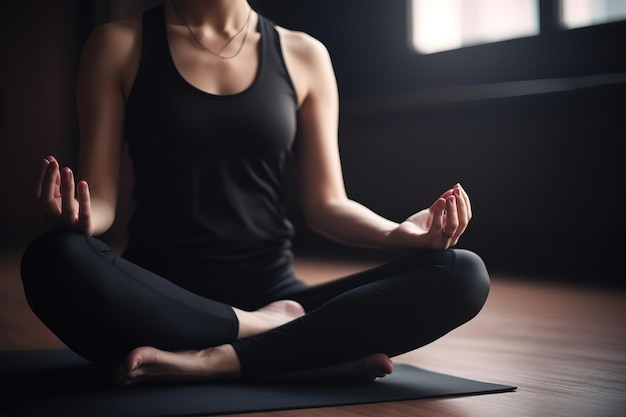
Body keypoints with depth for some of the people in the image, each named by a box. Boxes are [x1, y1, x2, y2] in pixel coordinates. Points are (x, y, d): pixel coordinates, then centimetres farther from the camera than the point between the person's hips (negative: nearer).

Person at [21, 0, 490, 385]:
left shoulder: (303, 56, 9)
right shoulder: (119, 46, 5)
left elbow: (326, 203, 8)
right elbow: (101, 199, 0)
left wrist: (396, 231, -13)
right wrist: (81, 218, -25)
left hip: (273, 292, 2)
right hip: (161, 300, -1)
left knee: (462, 274, -20)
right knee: (55, 260, -35)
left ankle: (216, 360, -26)